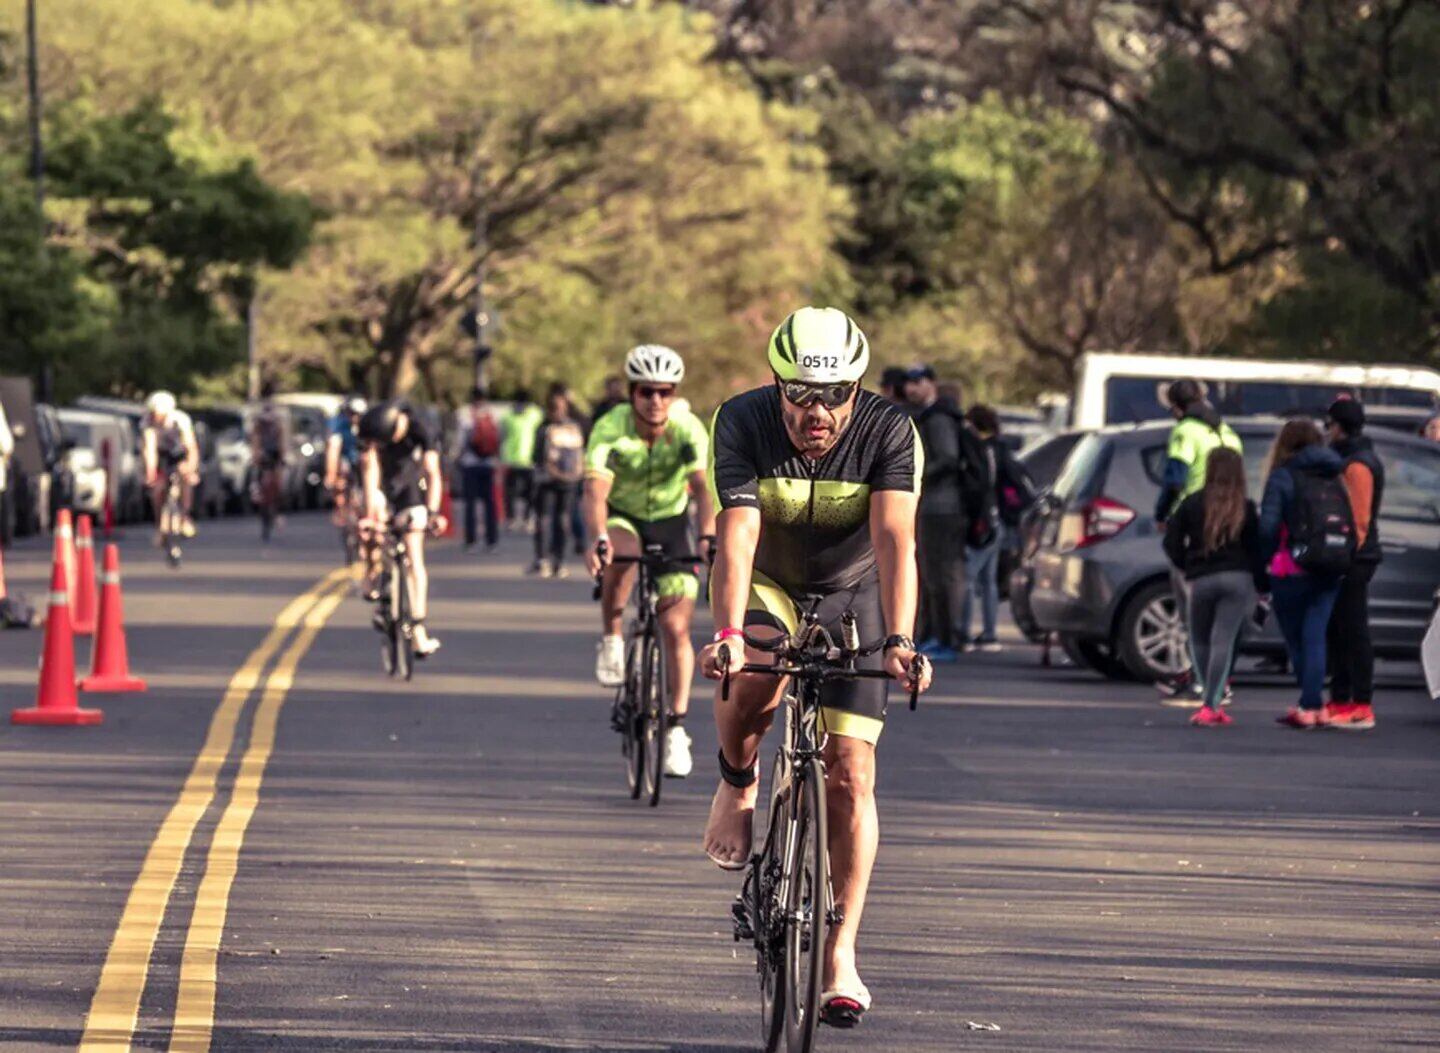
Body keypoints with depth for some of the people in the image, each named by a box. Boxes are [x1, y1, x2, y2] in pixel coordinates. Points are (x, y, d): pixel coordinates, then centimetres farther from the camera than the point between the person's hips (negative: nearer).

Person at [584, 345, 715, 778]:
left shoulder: (689, 429, -23)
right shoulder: (611, 428, -26)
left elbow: (702, 486, -35)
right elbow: (595, 489, -38)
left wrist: (708, 537, -52)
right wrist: (598, 539, -56)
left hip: (669, 520, 1)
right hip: (621, 517, -1)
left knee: (677, 628, -7)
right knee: (624, 553, -38)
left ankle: (676, 728, 4)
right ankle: (611, 640, -17)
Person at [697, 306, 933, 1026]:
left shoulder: (889, 434, -26)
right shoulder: (743, 424, -26)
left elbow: (894, 539, -38)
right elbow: (737, 534, -37)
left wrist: (897, 640, -53)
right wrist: (727, 632, -52)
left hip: (850, 593, 1)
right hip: (764, 585, -1)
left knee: (850, 773, -8)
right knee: (751, 680, -35)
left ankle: (842, 952, 0)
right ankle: (738, 783, -3)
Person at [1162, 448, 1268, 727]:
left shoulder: (1193, 504, 2)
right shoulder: (1245, 508, 2)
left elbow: (1172, 541, 1)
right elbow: (1256, 549, 2)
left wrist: (1185, 566, 16)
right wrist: (1261, 586, 9)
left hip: (1201, 579, 0)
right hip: (1238, 579, 0)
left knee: (1200, 640, 14)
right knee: (1224, 641, -4)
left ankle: (1211, 703, 10)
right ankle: (1211, 705, -13)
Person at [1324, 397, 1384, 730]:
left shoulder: (1357, 465, -14)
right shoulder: (1346, 460, 18)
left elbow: (1358, 518, -20)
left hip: (1353, 561, -10)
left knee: (1353, 632, -8)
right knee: (1339, 632, 14)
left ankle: (1362, 707, -8)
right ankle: (1339, 702, 20)